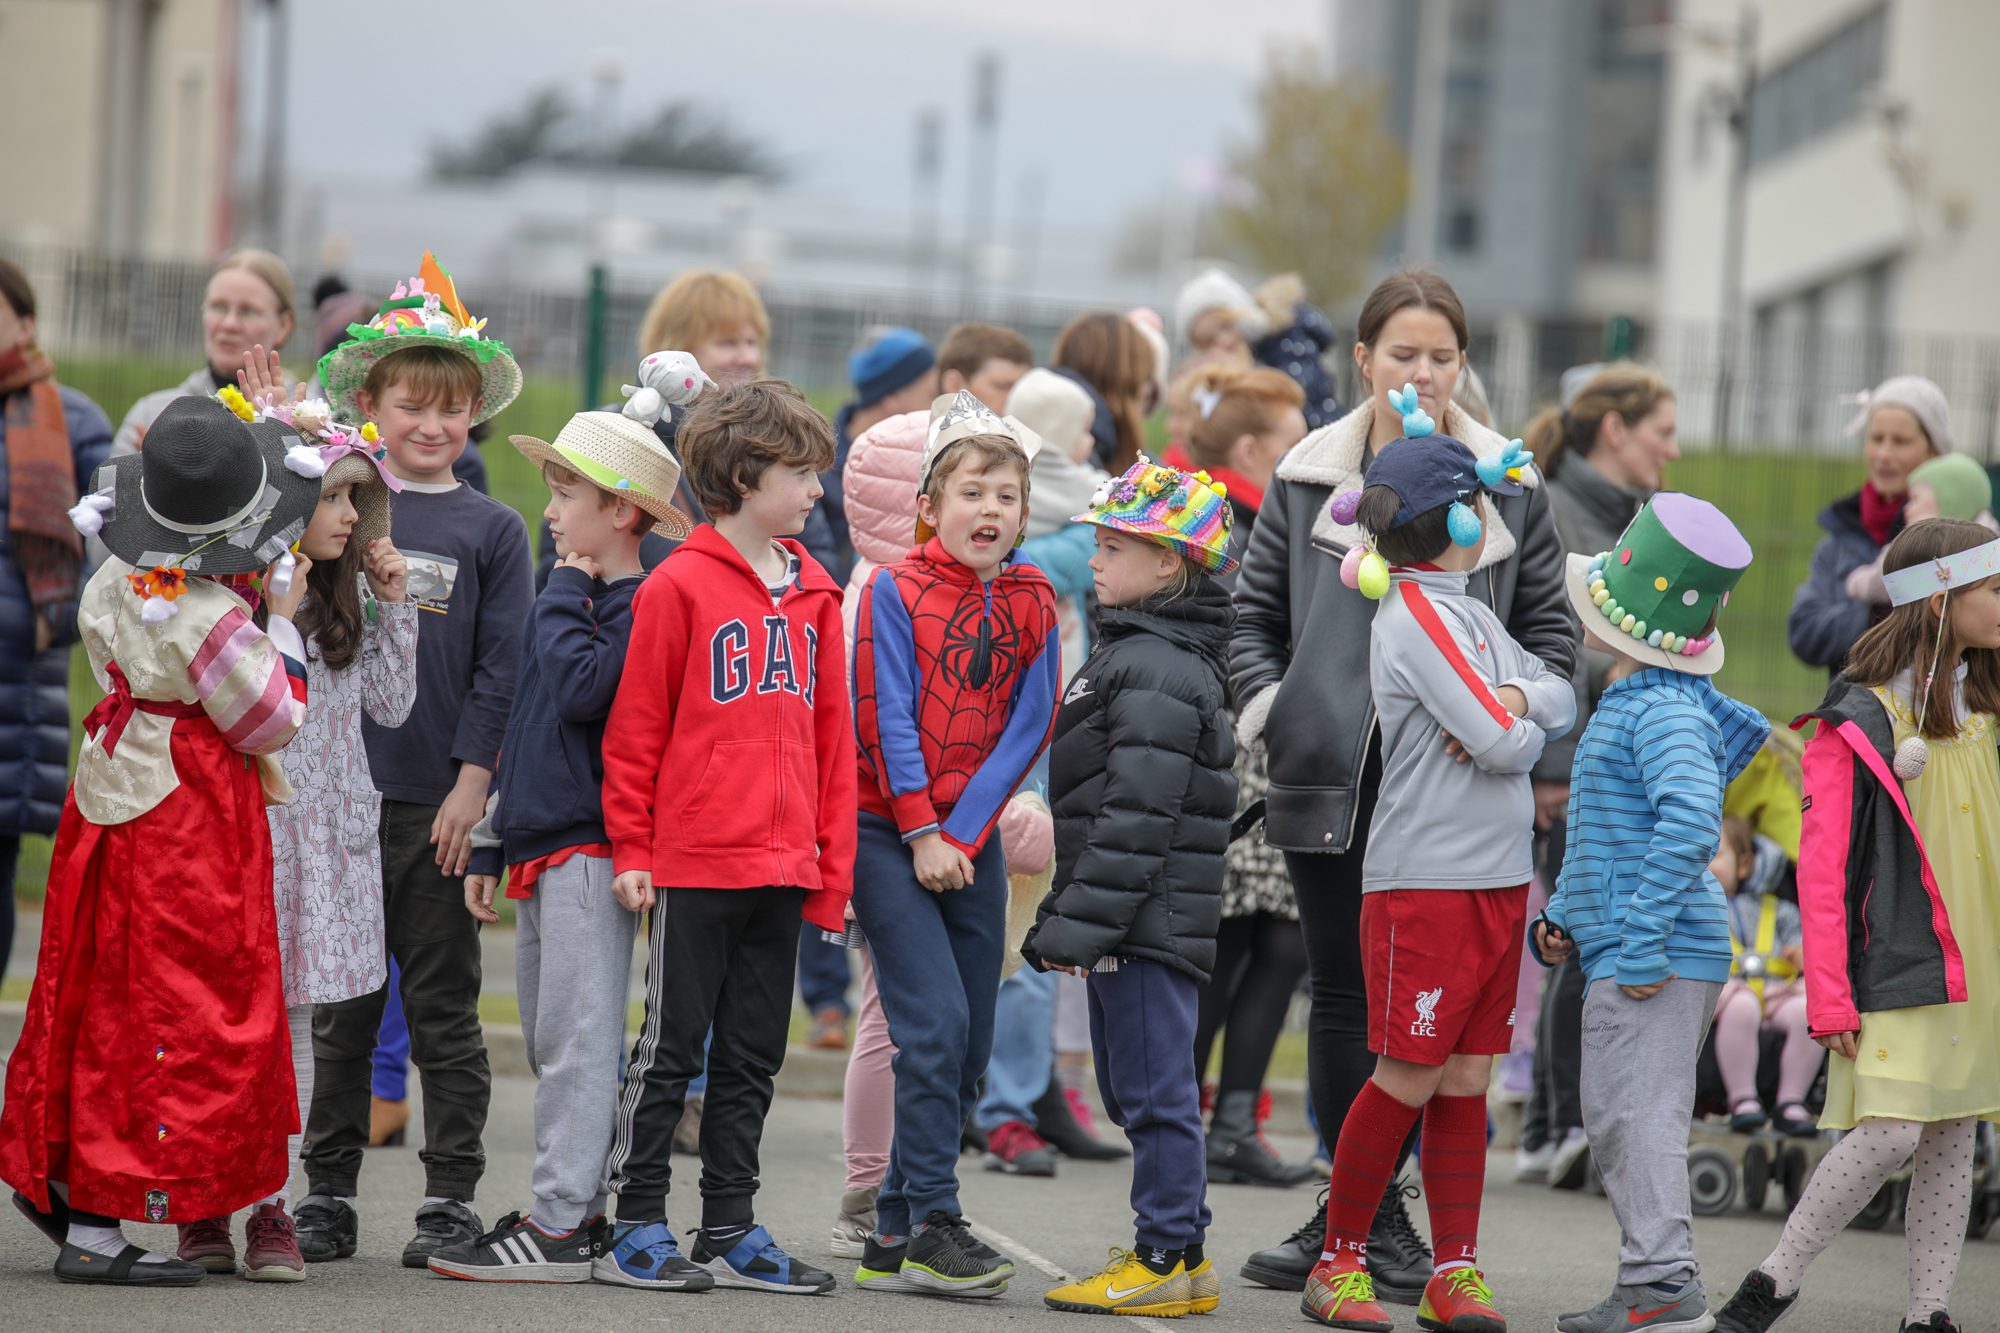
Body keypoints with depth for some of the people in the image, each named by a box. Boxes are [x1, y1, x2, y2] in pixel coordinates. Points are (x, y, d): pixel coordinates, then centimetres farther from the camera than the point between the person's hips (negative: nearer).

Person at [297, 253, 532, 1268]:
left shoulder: (493, 531, 3)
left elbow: (499, 670, 0)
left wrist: (469, 786, -6)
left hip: (440, 799, -2)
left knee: (443, 1008, 2)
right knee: (341, 1005, 7)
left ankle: (451, 1200, 8)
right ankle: (327, 1194, 13)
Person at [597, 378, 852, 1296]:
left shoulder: (813, 594, 11)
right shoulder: (679, 586, -7)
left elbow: (833, 737, 13)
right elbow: (635, 729, -5)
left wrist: (831, 863, 9)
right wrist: (632, 850, -6)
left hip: (784, 869, 6)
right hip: (694, 862, -6)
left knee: (753, 1054, 10)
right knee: (672, 1045, 0)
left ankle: (730, 1230, 17)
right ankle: (635, 1228, 7)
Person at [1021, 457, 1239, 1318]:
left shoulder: (1156, 672, -16)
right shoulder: (1134, 654, 17)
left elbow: (1136, 818, -22)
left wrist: (1080, 923, -21)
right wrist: (1068, 919, 22)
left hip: (1151, 915, -11)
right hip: (1136, 923, 11)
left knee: (1155, 1087, -7)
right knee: (1131, 1088, 15)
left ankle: (1168, 1261, -4)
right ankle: (1176, 1250, 21)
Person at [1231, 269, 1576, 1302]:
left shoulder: (1508, 489, 6)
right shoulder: (1306, 479, 8)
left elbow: (1550, 625, 11)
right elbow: (1252, 608, 15)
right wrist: (1267, 705, 1)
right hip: (1330, 780, 1)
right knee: (1342, 994, 5)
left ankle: (1378, 1217, 5)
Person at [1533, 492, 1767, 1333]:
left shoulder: (1664, 713, -15)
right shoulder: (1628, 706, 18)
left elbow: (1690, 823, -29)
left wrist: (1640, 940, -28)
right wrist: (1564, 917, 16)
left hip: (1657, 956, -11)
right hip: (1626, 954, 11)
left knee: (1635, 1113, -10)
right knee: (1622, 1121, 13)